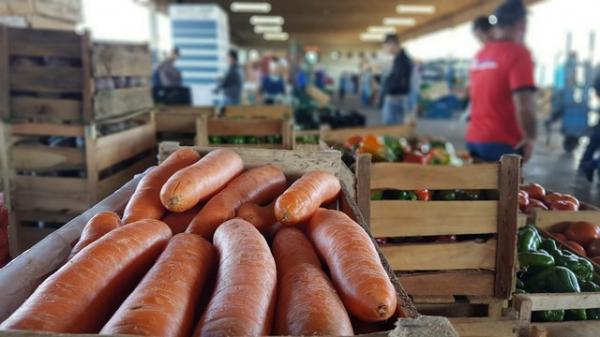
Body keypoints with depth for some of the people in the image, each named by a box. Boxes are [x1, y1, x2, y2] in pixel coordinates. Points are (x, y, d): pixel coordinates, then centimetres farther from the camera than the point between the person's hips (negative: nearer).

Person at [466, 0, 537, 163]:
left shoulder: (480, 55, 13)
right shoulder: (517, 52, -10)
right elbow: (523, 105, -19)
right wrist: (530, 138, -8)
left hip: (474, 140, 7)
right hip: (502, 143, -7)